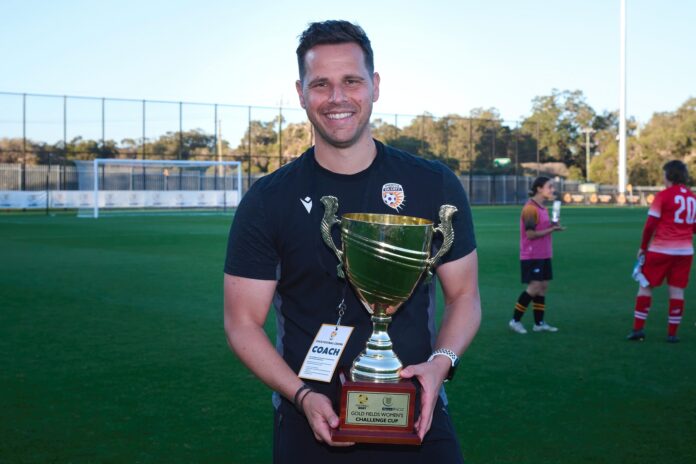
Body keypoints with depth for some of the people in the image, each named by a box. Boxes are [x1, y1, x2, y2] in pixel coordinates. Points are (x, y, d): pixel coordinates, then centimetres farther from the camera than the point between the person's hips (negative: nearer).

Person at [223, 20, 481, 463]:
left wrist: (441, 361, -14)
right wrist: (303, 395, -16)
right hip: (313, 425, 0)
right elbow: (243, 322, -2)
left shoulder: (434, 185, -1)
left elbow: (464, 295, 5)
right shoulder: (267, 201, -4)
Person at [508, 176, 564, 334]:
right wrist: (552, 229, -15)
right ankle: (515, 320, 0)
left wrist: (552, 226, 0)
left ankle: (539, 323, 14)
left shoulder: (542, 207, 12)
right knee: (534, 287, -10)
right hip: (532, 256, -9)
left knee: (543, 287, 8)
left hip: (543, 255, 9)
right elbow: (530, 233, -19)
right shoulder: (530, 208, -15)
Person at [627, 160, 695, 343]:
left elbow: (650, 224, -10)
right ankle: (672, 333, 8)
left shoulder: (663, 196, -8)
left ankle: (638, 329, 5)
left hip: (661, 248, -4)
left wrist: (643, 247, -1)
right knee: (677, 290, 6)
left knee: (645, 286, 6)